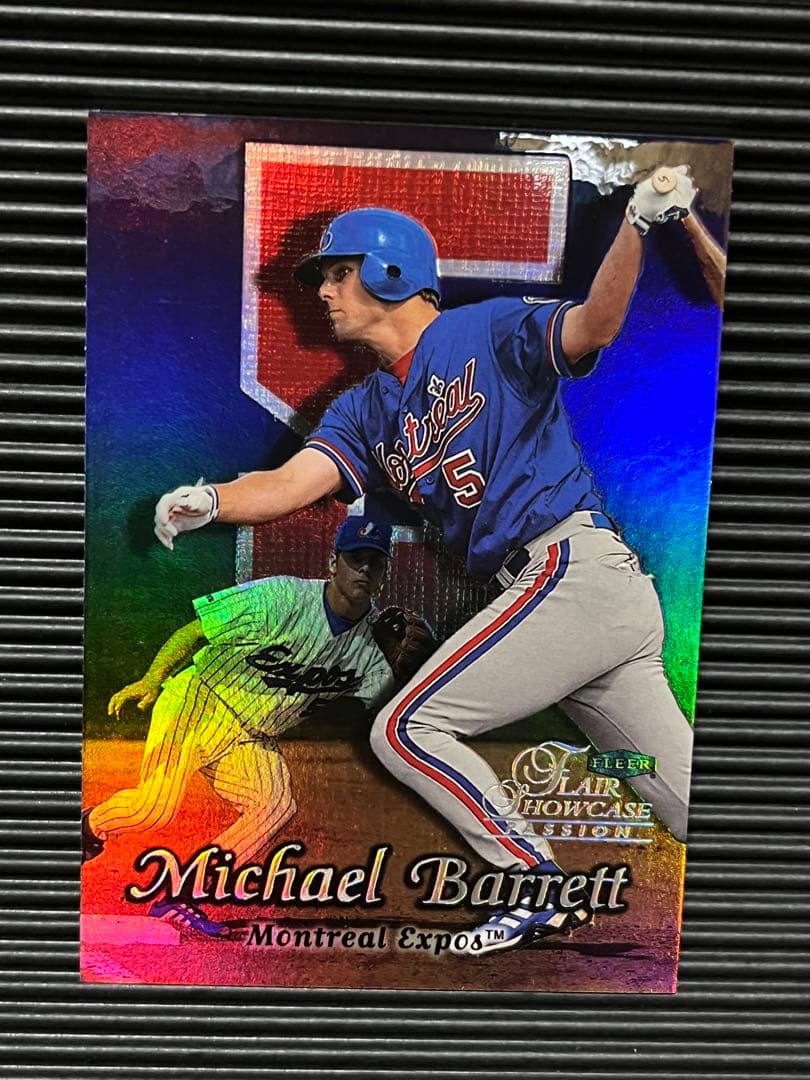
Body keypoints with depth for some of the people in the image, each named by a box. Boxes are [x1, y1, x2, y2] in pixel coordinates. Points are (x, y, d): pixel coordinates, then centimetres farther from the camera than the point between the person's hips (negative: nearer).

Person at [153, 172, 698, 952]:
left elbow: (594, 325, -16)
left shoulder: (490, 332, 0)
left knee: (406, 729, -6)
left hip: (573, 567, -7)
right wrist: (206, 500, -14)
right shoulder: (364, 411, 17)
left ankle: (540, 884, 7)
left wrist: (638, 224, -33)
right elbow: (291, 483, 3)